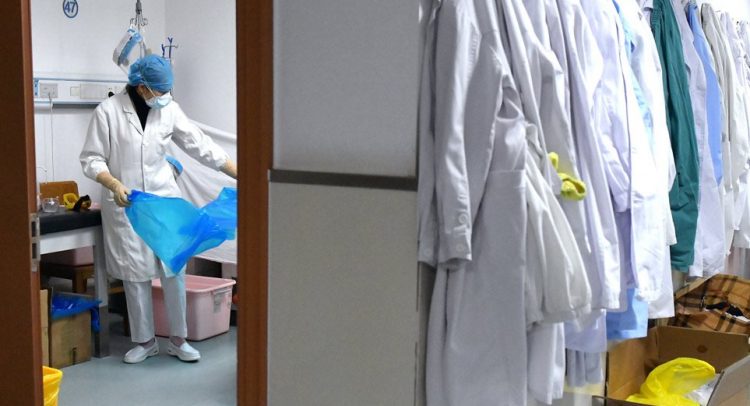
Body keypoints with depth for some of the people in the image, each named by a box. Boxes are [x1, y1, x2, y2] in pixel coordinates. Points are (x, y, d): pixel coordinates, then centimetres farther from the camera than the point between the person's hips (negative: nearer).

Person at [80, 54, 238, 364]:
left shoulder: (169, 110, 1)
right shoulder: (108, 111, -8)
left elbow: (200, 146, 2)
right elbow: (91, 158, -6)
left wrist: (240, 174, -3)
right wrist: (114, 184, -25)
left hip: (165, 199, 3)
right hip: (125, 203, -2)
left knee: (174, 269, 2)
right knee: (136, 274, 4)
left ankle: (178, 339, 14)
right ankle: (145, 341, 18)